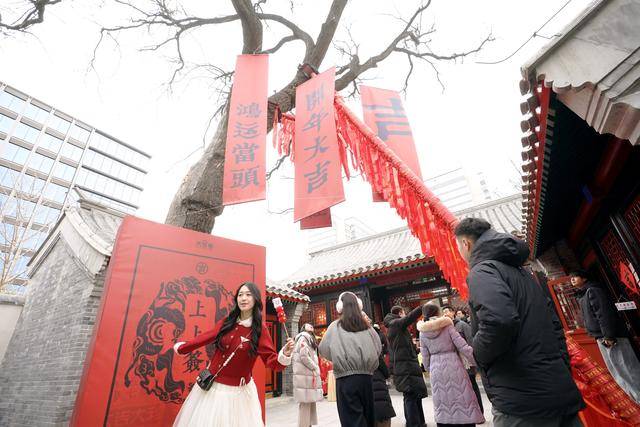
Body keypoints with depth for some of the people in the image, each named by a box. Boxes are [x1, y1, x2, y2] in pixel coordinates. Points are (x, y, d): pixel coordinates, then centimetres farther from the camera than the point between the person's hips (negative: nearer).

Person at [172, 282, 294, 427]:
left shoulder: (260, 329, -15)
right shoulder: (227, 322, -5)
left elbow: (272, 360, -18)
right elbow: (204, 338, 8)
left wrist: (284, 354, -39)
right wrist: (181, 348, 18)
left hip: (237, 390, -3)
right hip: (212, 384, 4)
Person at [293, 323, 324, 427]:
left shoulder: (310, 339, 23)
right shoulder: (303, 337, -8)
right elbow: (304, 356, -18)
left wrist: (315, 369, 9)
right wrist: (315, 368, -10)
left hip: (310, 374, 10)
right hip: (305, 375, -10)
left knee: (311, 402, 13)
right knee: (305, 403, -6)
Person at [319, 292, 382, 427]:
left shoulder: (335, 326, -3)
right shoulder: (367, 327, 4)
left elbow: (323, 350, 0)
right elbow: (378, 348, 9)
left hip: (346, 378, -3)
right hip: (366, 377, 4)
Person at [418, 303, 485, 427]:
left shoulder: (422, 333, 3)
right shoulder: (447, 325, -6)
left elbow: (425, 357, 7)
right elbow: (462, 346, -10)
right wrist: (477, 362, -1)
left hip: (436, 370, 3)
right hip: (453, 366, -3)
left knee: (442, 403, 12)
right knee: (463, 399, 7)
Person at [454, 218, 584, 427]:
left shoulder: (481, 271, -14)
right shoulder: (521, 270, 16)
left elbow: (500, 321, -31)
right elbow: (554, 323, 19)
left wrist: (477, 352, -13)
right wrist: (561, 368, 19)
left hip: (522, 400, -8)